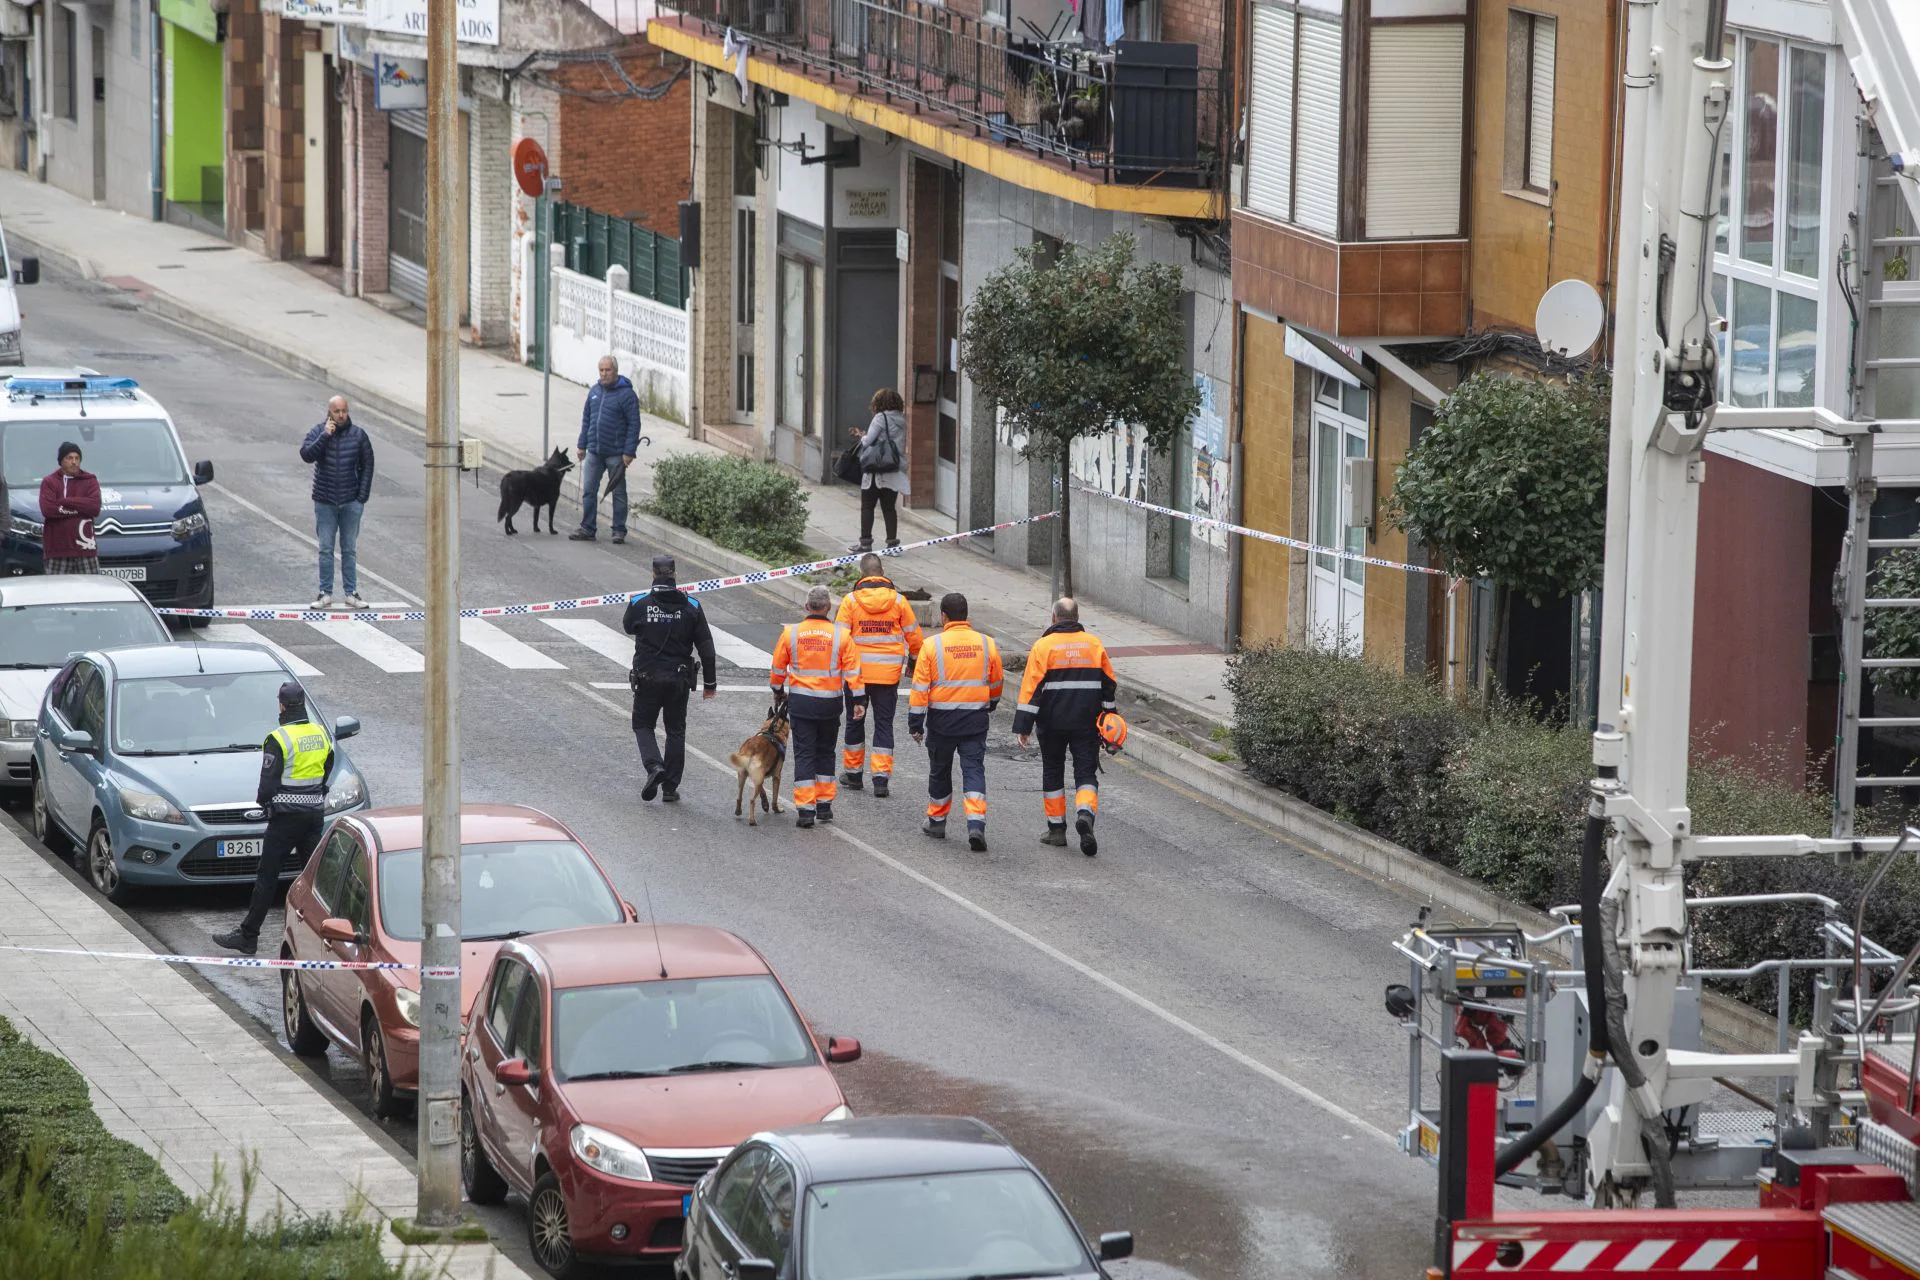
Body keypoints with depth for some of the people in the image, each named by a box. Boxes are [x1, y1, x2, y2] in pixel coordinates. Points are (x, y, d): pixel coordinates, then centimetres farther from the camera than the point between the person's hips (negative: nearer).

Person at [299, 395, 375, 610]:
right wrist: (325, 436, -22)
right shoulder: (318, 433, -1)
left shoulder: (358, 436, 0)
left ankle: (351, 593, 12)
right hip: (325, 503, 0)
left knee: (349, 550, 6)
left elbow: (367, 466, 5)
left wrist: (362, 496, -1)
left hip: (351, 503, 0)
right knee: (326, 550, 2)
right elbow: (306, 455, -16)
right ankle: (326, 594, 7)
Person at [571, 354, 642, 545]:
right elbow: (586, 419, 16)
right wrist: (582, 445, 12)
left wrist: (629, 452, -15)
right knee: (588, 491, 5)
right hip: (594, 451, 5)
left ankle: (619, 531, 11)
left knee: (618, 493, 5)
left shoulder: (626, 394, -9)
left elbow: (634, 424, -10)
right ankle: (587, 529, 12)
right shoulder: (594, 391, 9)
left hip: (616, 454, -5)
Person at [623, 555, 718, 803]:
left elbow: (628, 627, 13)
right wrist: (710, 682, 6)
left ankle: (653, 765, -13)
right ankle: (670, 787, 12)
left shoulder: (639, 604, -9)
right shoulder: (690, 607, -4)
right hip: (679, 679, 2)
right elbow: (706, 647, -2)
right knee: (676, 730, 13)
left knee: (643, 724, 14)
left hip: (647, 677, -2)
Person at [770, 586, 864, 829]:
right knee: (825, 753, 17)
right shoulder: (841, 635, -6)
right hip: (830, 703, 1)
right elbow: (852, 671, -5)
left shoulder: (791, 633, -3)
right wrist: (858, 700, 1)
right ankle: (824, 805, 19)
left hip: (800, 702, -1)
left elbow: (778, 668, 8)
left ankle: (805, 809, -5)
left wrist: (778, 690, 25)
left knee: (804, 754, 2)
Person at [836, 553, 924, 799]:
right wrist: (915, 659, 22)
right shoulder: (898, 601, -2)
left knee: (855, 721, 15)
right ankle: (882, 776, -3)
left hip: (857, 670, -1)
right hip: (889, 673, 1)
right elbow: (913, 635, 6)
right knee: (884, 723, 5)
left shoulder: (850, 600, -6)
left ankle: (853, 772, 24)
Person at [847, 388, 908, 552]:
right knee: (889, 508, 9)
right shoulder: (901, 420, 9)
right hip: (895, 471, 6)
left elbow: (868, 441, -12)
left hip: (877, 471, -6)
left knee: (867, 507, 4)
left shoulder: (880, 418, -11)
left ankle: (865, 542, 4)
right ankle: (892, 541, 5)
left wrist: (861, 436, 11)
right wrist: (863, 436, 18)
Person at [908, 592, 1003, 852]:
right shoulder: (986, 644, 1)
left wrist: (915, 723, -1)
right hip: (976, 719, 1)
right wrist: (990, 706, 35)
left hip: (942, 719, -1)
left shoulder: (932, 645, -8)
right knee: (974, 770, 0)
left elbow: (920, 688, -8)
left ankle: (937, 821, 30)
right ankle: (976, 824, -16)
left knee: (939, 771, 15)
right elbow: (996, 684, 15)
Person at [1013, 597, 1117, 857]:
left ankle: (1057, 829, 17)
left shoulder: (1044, 646, -6)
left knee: (1053, 774, 14)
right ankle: (1085, 814, -25)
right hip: (1087, 724, 2)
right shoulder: (1094, 645, 4)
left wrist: (1023, 726, -8)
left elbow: (1031, 689, -10)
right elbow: (1110, 685, 10)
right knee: (1086, 773, 2)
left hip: (1052, 723, -1)